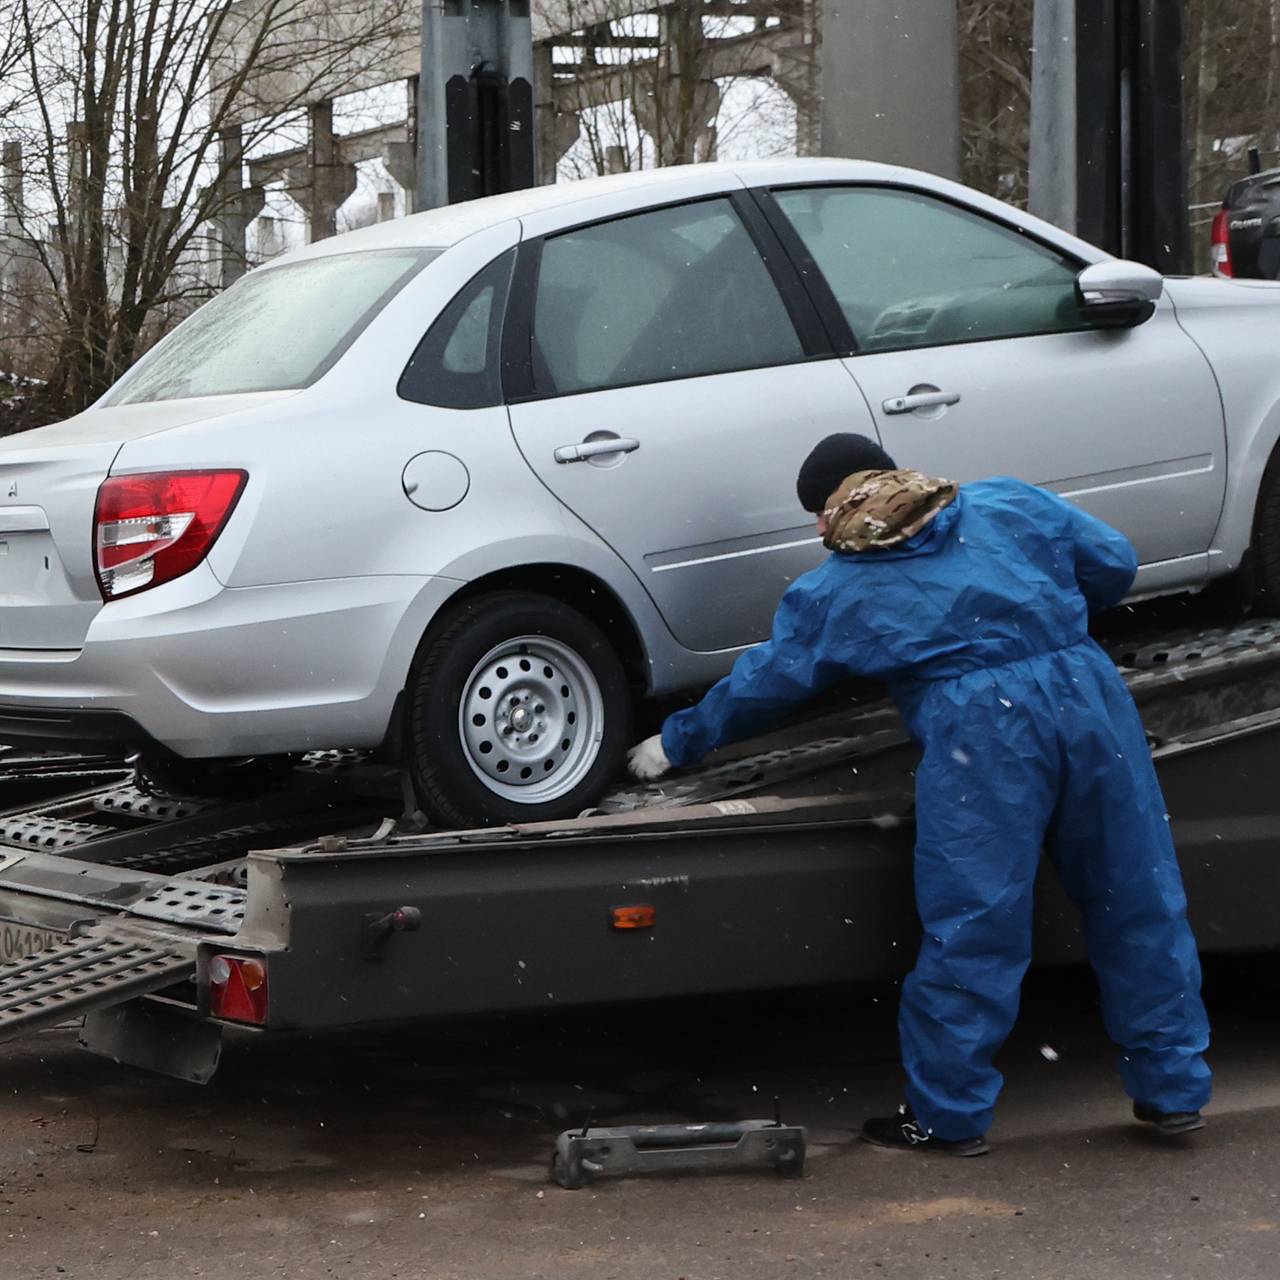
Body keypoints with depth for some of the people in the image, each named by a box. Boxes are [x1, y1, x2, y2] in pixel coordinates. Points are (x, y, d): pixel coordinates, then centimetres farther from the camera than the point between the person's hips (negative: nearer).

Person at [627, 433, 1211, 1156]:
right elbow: (1114, 563, 18)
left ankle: (949, 1115, 13)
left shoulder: (833, 594, 15)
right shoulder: (1011, 506, 18)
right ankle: (1175, 1091, 20)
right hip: (1090, 693, 3)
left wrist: (678, 743, 36)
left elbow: (760, 685, 22)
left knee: (971, 931, 4)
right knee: (1140, 901, 12)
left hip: (975, 730, -3)